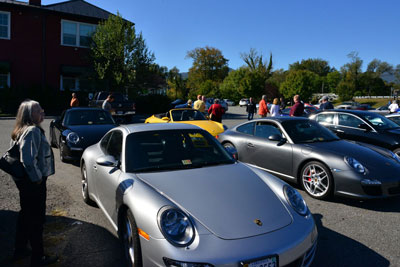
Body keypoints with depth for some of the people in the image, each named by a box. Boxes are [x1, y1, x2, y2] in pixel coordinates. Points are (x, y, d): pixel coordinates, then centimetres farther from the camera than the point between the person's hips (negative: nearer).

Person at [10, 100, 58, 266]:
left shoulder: (21, 130, 11)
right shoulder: (33, 130, -21)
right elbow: (28, 159, -29)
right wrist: (37, 178, -18)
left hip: (25, 181, 10)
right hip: (34, 183, -10)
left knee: (26, 214, 22)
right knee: (36, 218, 1)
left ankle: (20, 250, 38)